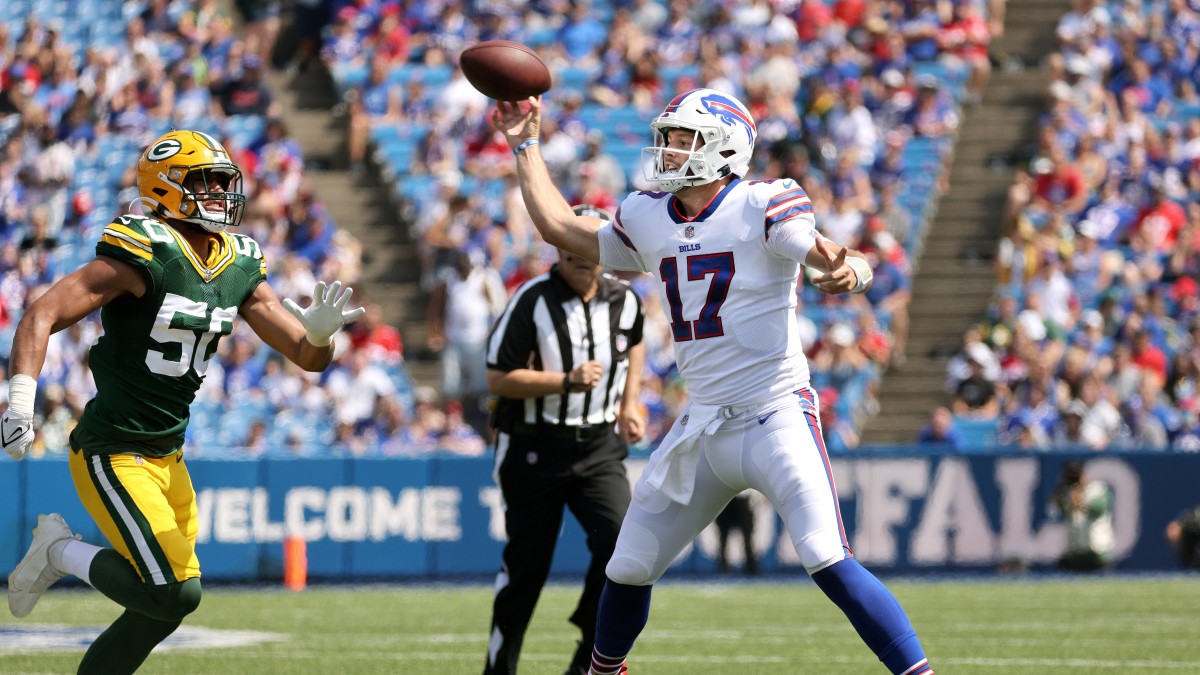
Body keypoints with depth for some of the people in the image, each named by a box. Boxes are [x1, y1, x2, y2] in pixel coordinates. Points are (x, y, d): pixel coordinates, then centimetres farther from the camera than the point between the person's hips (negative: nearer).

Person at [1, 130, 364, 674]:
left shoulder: (239, 270, 6)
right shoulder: (144, 256, -16)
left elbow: (308, 357, 8)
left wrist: (320, 330, -15)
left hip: (168, 458, 8)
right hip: (114, 456, -8)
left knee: (163, 608, 10)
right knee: (175, 594, -17)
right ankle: (60, 550, 4)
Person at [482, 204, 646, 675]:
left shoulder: (623, 301, 2)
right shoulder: (533, 301, -13)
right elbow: (499, 378, -15)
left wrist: (629, 403, 16)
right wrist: (566, 381, -24)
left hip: (599, 447, 3)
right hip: (534, 448, -3)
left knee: (621, 542, -18)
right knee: (526, 565, 2)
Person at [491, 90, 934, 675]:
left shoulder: (762, 208, -11)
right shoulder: (648, 221, 9)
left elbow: (830, 255, -23)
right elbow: (560, 228, 22)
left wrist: (849, 269, -46)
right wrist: (525, 145, 24)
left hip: (777, 421, -7)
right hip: (702, 429, 7)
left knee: (828, 562, -22)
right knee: (628, 570, 13)